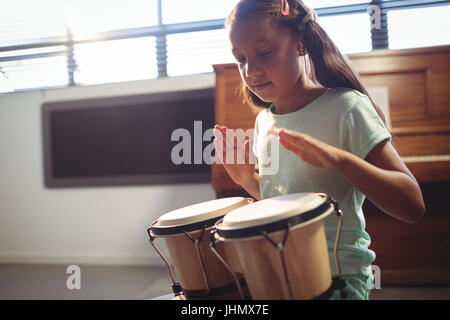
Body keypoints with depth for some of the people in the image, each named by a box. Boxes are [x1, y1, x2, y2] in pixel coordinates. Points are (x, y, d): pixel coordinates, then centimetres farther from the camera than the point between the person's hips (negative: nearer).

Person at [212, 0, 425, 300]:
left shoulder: (345, 107, -14)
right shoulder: (264, 121, 5)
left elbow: (413, 207, -19)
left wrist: (338, 158, -33)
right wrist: (247, 179, -1)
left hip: (339, 275, -5)